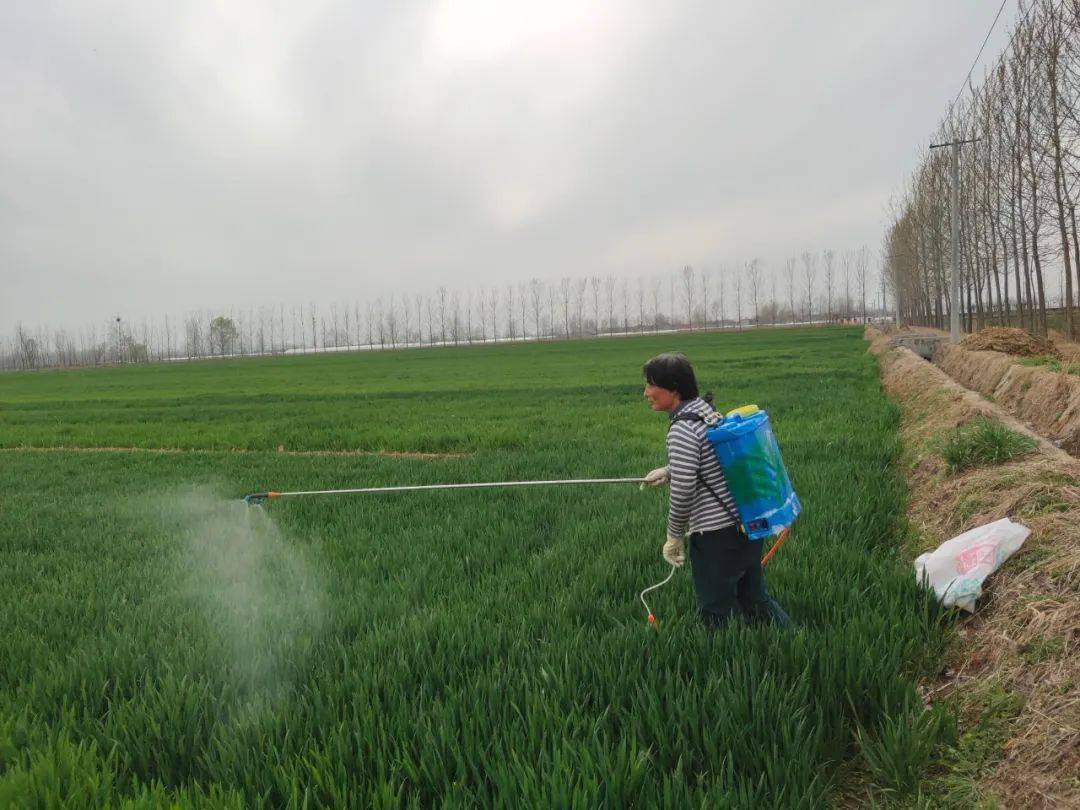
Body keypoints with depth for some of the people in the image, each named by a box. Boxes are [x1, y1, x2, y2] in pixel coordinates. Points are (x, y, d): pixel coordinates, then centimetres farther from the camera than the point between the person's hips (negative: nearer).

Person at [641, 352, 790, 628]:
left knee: (718, 616, 6)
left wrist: (674, 536, -9)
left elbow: (682, 491, -22)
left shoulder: (682, 428, -20)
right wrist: (670, 471, 14)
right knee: (755, 600, 22)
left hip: (716, 534, -9)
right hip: (748, 522, 9)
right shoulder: (706, 410, 7)